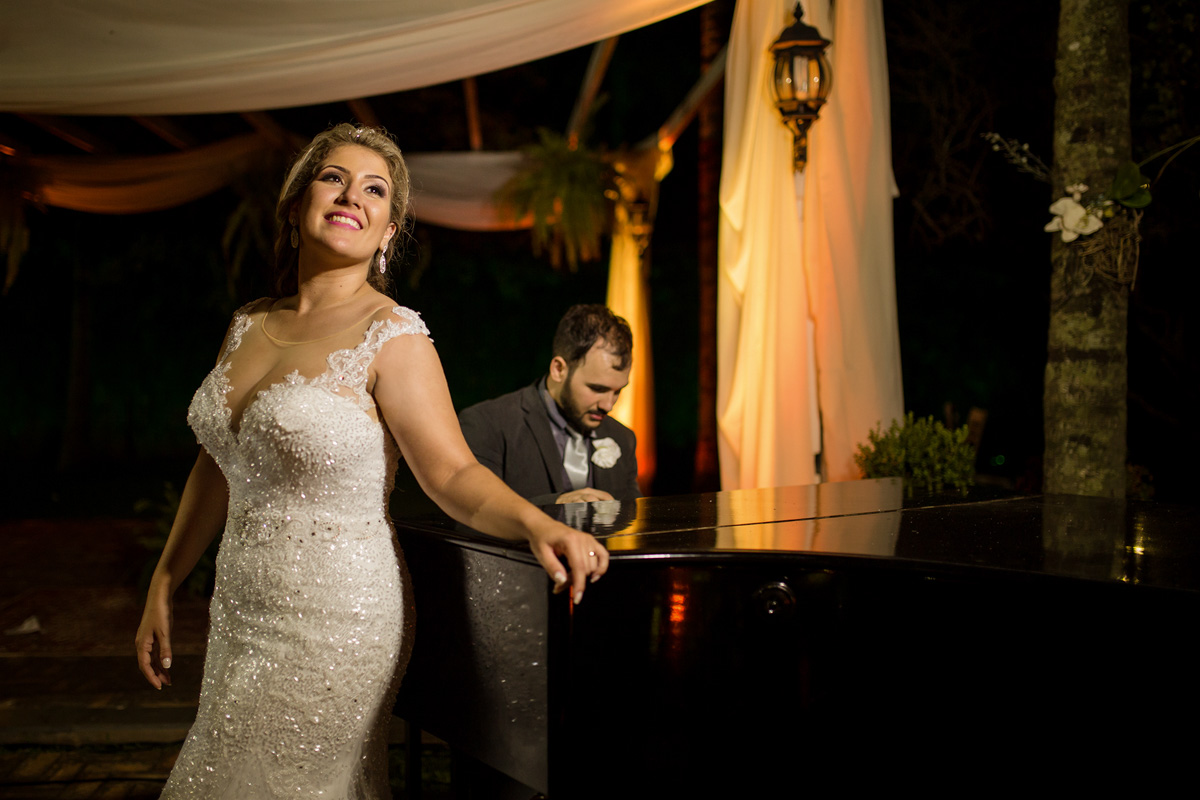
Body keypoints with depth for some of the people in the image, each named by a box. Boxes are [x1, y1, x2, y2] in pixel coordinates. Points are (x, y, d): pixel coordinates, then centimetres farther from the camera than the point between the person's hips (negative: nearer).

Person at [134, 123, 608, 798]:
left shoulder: (392, 335, -13)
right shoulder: (249, 325, 6)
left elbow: (453, 471, -17)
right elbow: (219, 469, 13)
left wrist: (538, 523, -35)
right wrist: (164, 589, 16)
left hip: (336, 623, -6)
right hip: (241, 613, 6)